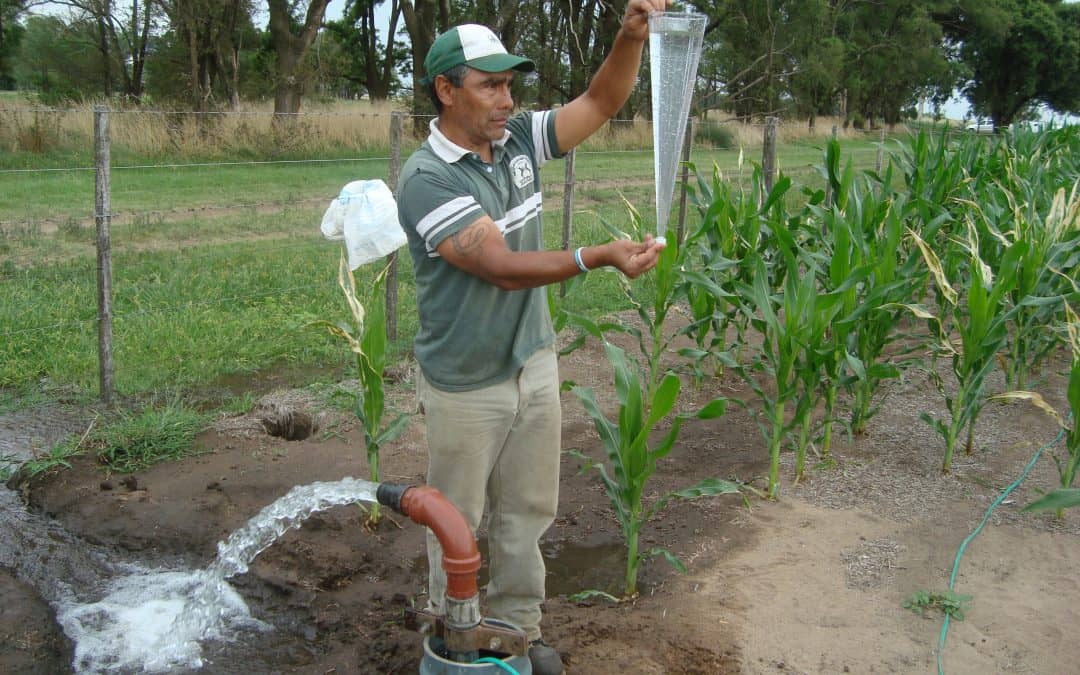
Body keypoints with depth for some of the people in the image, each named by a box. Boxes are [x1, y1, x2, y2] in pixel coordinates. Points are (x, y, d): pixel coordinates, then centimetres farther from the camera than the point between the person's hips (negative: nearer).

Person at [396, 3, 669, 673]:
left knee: (528, 511, 17)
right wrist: (601, 257, -37)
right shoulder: (426, 180, -20)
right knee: (458, 522, 13)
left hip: (534, 366, 6)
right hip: (467, 386, -6)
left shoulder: (519, 140, 0)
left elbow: (600, 103, 3)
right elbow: (502, 267, -27)